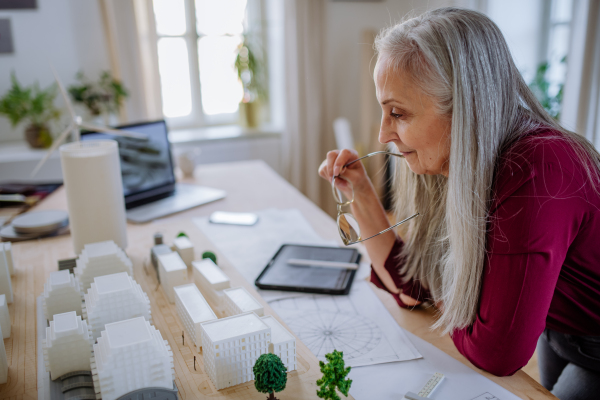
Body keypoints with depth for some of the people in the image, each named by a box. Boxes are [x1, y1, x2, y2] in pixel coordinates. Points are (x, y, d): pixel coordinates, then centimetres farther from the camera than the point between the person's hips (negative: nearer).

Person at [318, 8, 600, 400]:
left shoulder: (537, 173, -36)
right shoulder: (454, 168, -12)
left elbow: (497, 354, -31)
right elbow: (411, 286, -5)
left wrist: (445, 304, -12)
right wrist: (361, 194, -13)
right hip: (556, 335, 6)